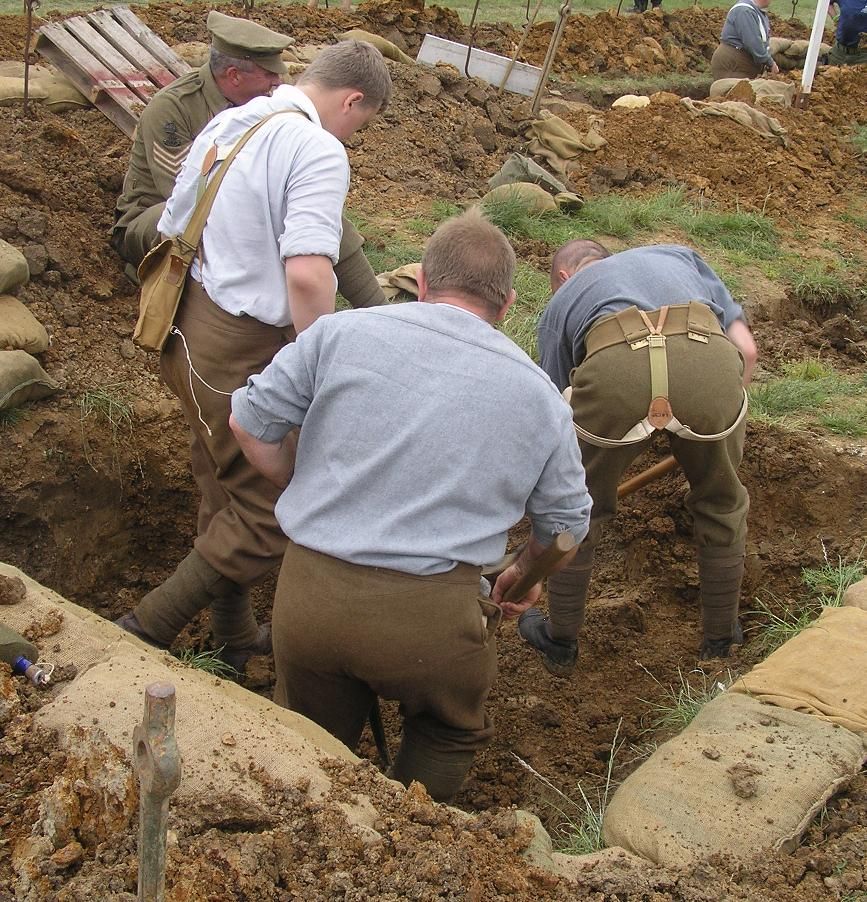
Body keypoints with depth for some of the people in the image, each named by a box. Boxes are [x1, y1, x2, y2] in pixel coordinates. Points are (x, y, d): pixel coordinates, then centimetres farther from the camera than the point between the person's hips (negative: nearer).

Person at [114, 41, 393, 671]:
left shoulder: (223, 125, 11)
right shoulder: (319, 151, -16)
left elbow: (169, 234, 17)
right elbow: (308, 273, -30)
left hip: (186, 331, 10)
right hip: (244, 353, -10)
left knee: (228, 495, 22)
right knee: (271, 517, 3)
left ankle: (233, 639, 38)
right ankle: (143, 635, 6)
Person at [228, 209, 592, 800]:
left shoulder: (342, 332, 2)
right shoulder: (538, 395, 6)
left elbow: (251, 421, 7)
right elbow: (566, 523, 16)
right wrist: (524, 575, 37)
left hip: (309, 594, 1)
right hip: (431, 615, 0)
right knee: (450, 735, 30)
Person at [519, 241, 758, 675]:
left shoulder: (560, 302, 36)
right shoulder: (678, 256, 40)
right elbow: (745, 348, 28)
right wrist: (714, 417, 44)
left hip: (614, 367, -1)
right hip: (711, 363, 2)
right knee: (721, 503, 28)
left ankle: (560, 640, 37)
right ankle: (720, 636, 42)